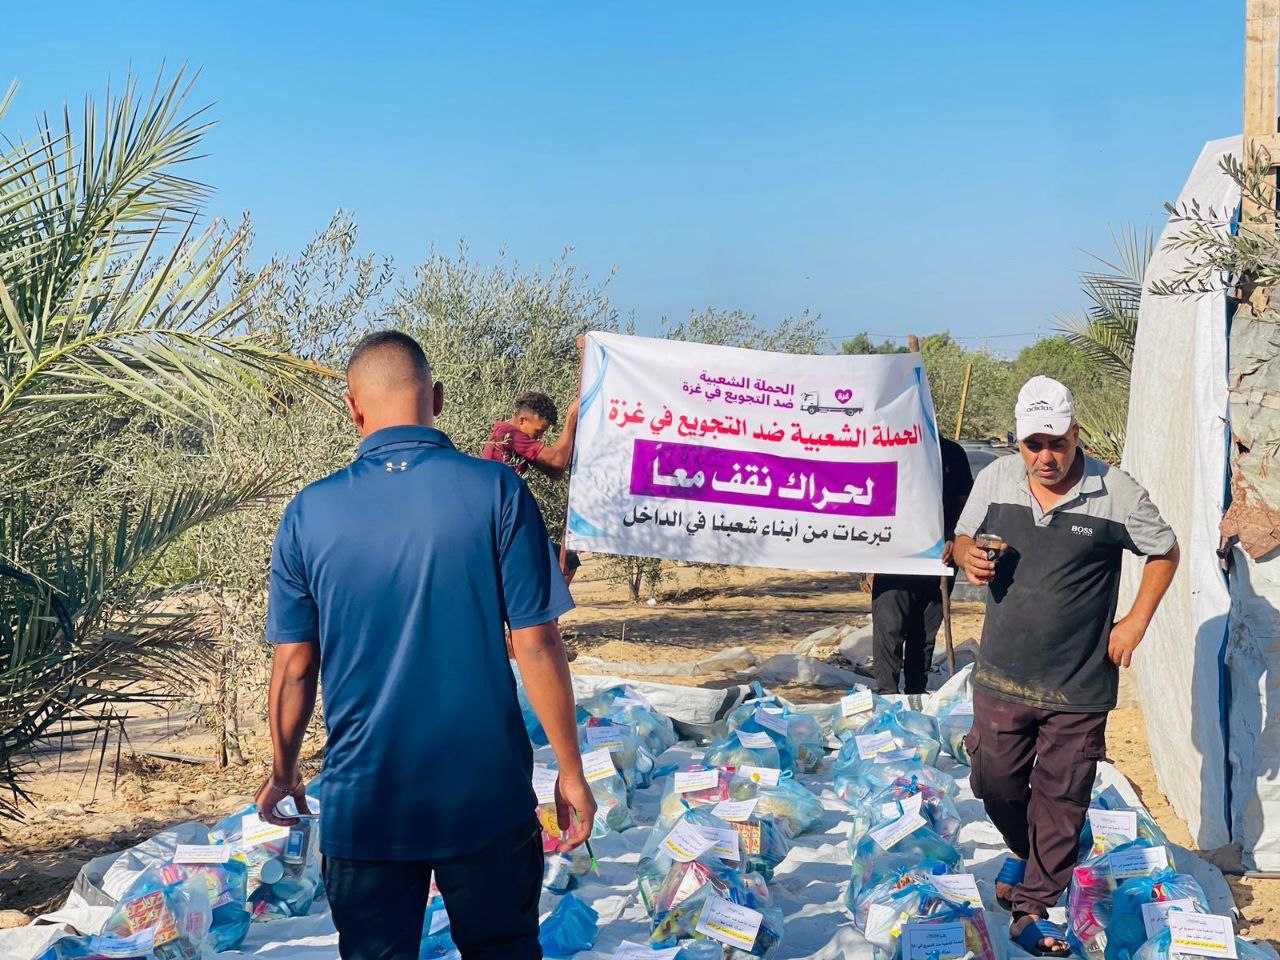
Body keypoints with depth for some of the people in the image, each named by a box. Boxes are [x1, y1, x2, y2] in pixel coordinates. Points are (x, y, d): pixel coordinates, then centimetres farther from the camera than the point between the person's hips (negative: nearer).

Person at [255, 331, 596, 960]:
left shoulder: (310, 512, -6)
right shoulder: (495, 491, -11)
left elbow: (295, 665, 0)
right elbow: (535, 643, -10)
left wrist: (283, 773, 16)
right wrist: (570, 771, 0)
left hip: (363, 802, 1)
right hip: (487, 792, -1)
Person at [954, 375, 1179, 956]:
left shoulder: (1116, 493, -11)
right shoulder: (996, 479, -3)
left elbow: (1164, 552, 4)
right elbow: (964, 537, 12)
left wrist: (1136, 621, -4)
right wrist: (970, 558, -12)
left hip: (1079, 686, -2)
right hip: (1002, 675, 3)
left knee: (1060, 800, 6)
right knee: (993, 782, 14)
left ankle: (1032, 911, 22)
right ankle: (1025, 852, 45)